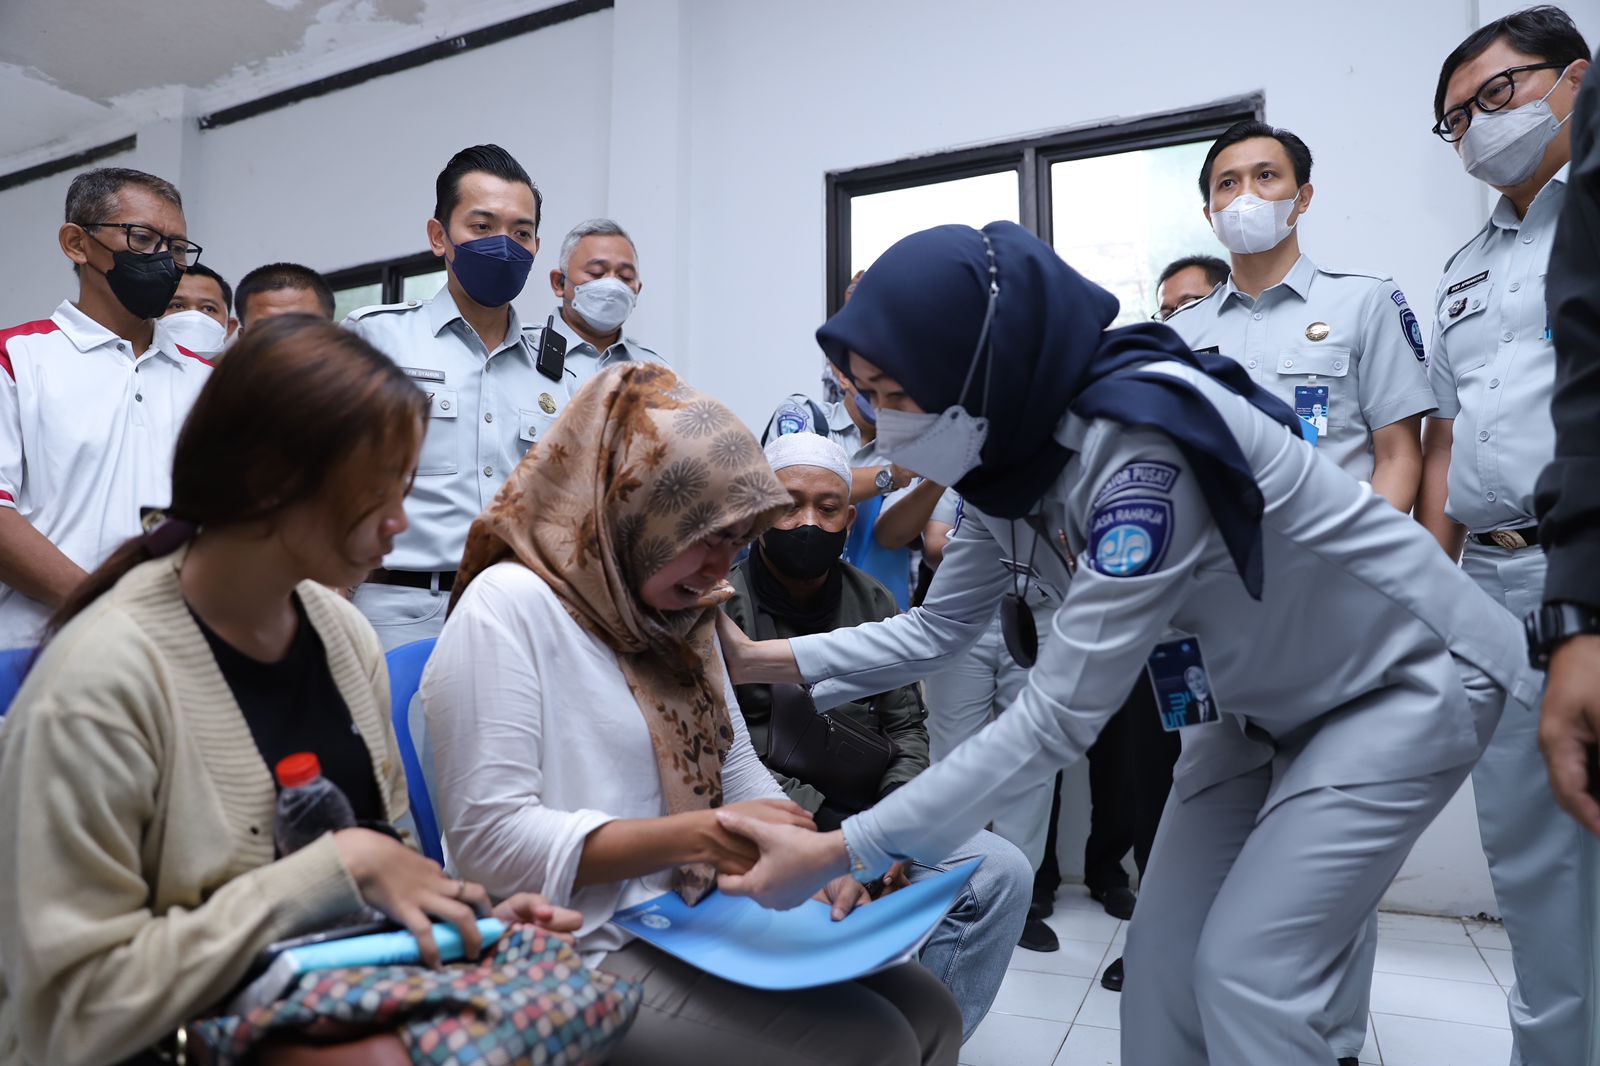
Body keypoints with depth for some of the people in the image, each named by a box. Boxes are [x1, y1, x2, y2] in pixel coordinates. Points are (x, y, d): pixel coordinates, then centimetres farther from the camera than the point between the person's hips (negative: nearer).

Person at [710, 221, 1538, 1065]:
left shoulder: (1143, 441, -37)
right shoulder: (1006, 450, -11)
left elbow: (1057, 717, -37)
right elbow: (935, 627, -3)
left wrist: (840, 853, -36)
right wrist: (764, 660, -13)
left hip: (1408, 675, -7)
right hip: (1267, 699, 7)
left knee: (1248, 972, -12)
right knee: (1164, 949, 5)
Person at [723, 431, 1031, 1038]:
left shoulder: (873, 604, 11)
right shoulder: (721, 603, -6)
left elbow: (906, 726, 11)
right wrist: (824, 836, -21)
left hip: (867, 817, 6)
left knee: (1004, 873, -11)